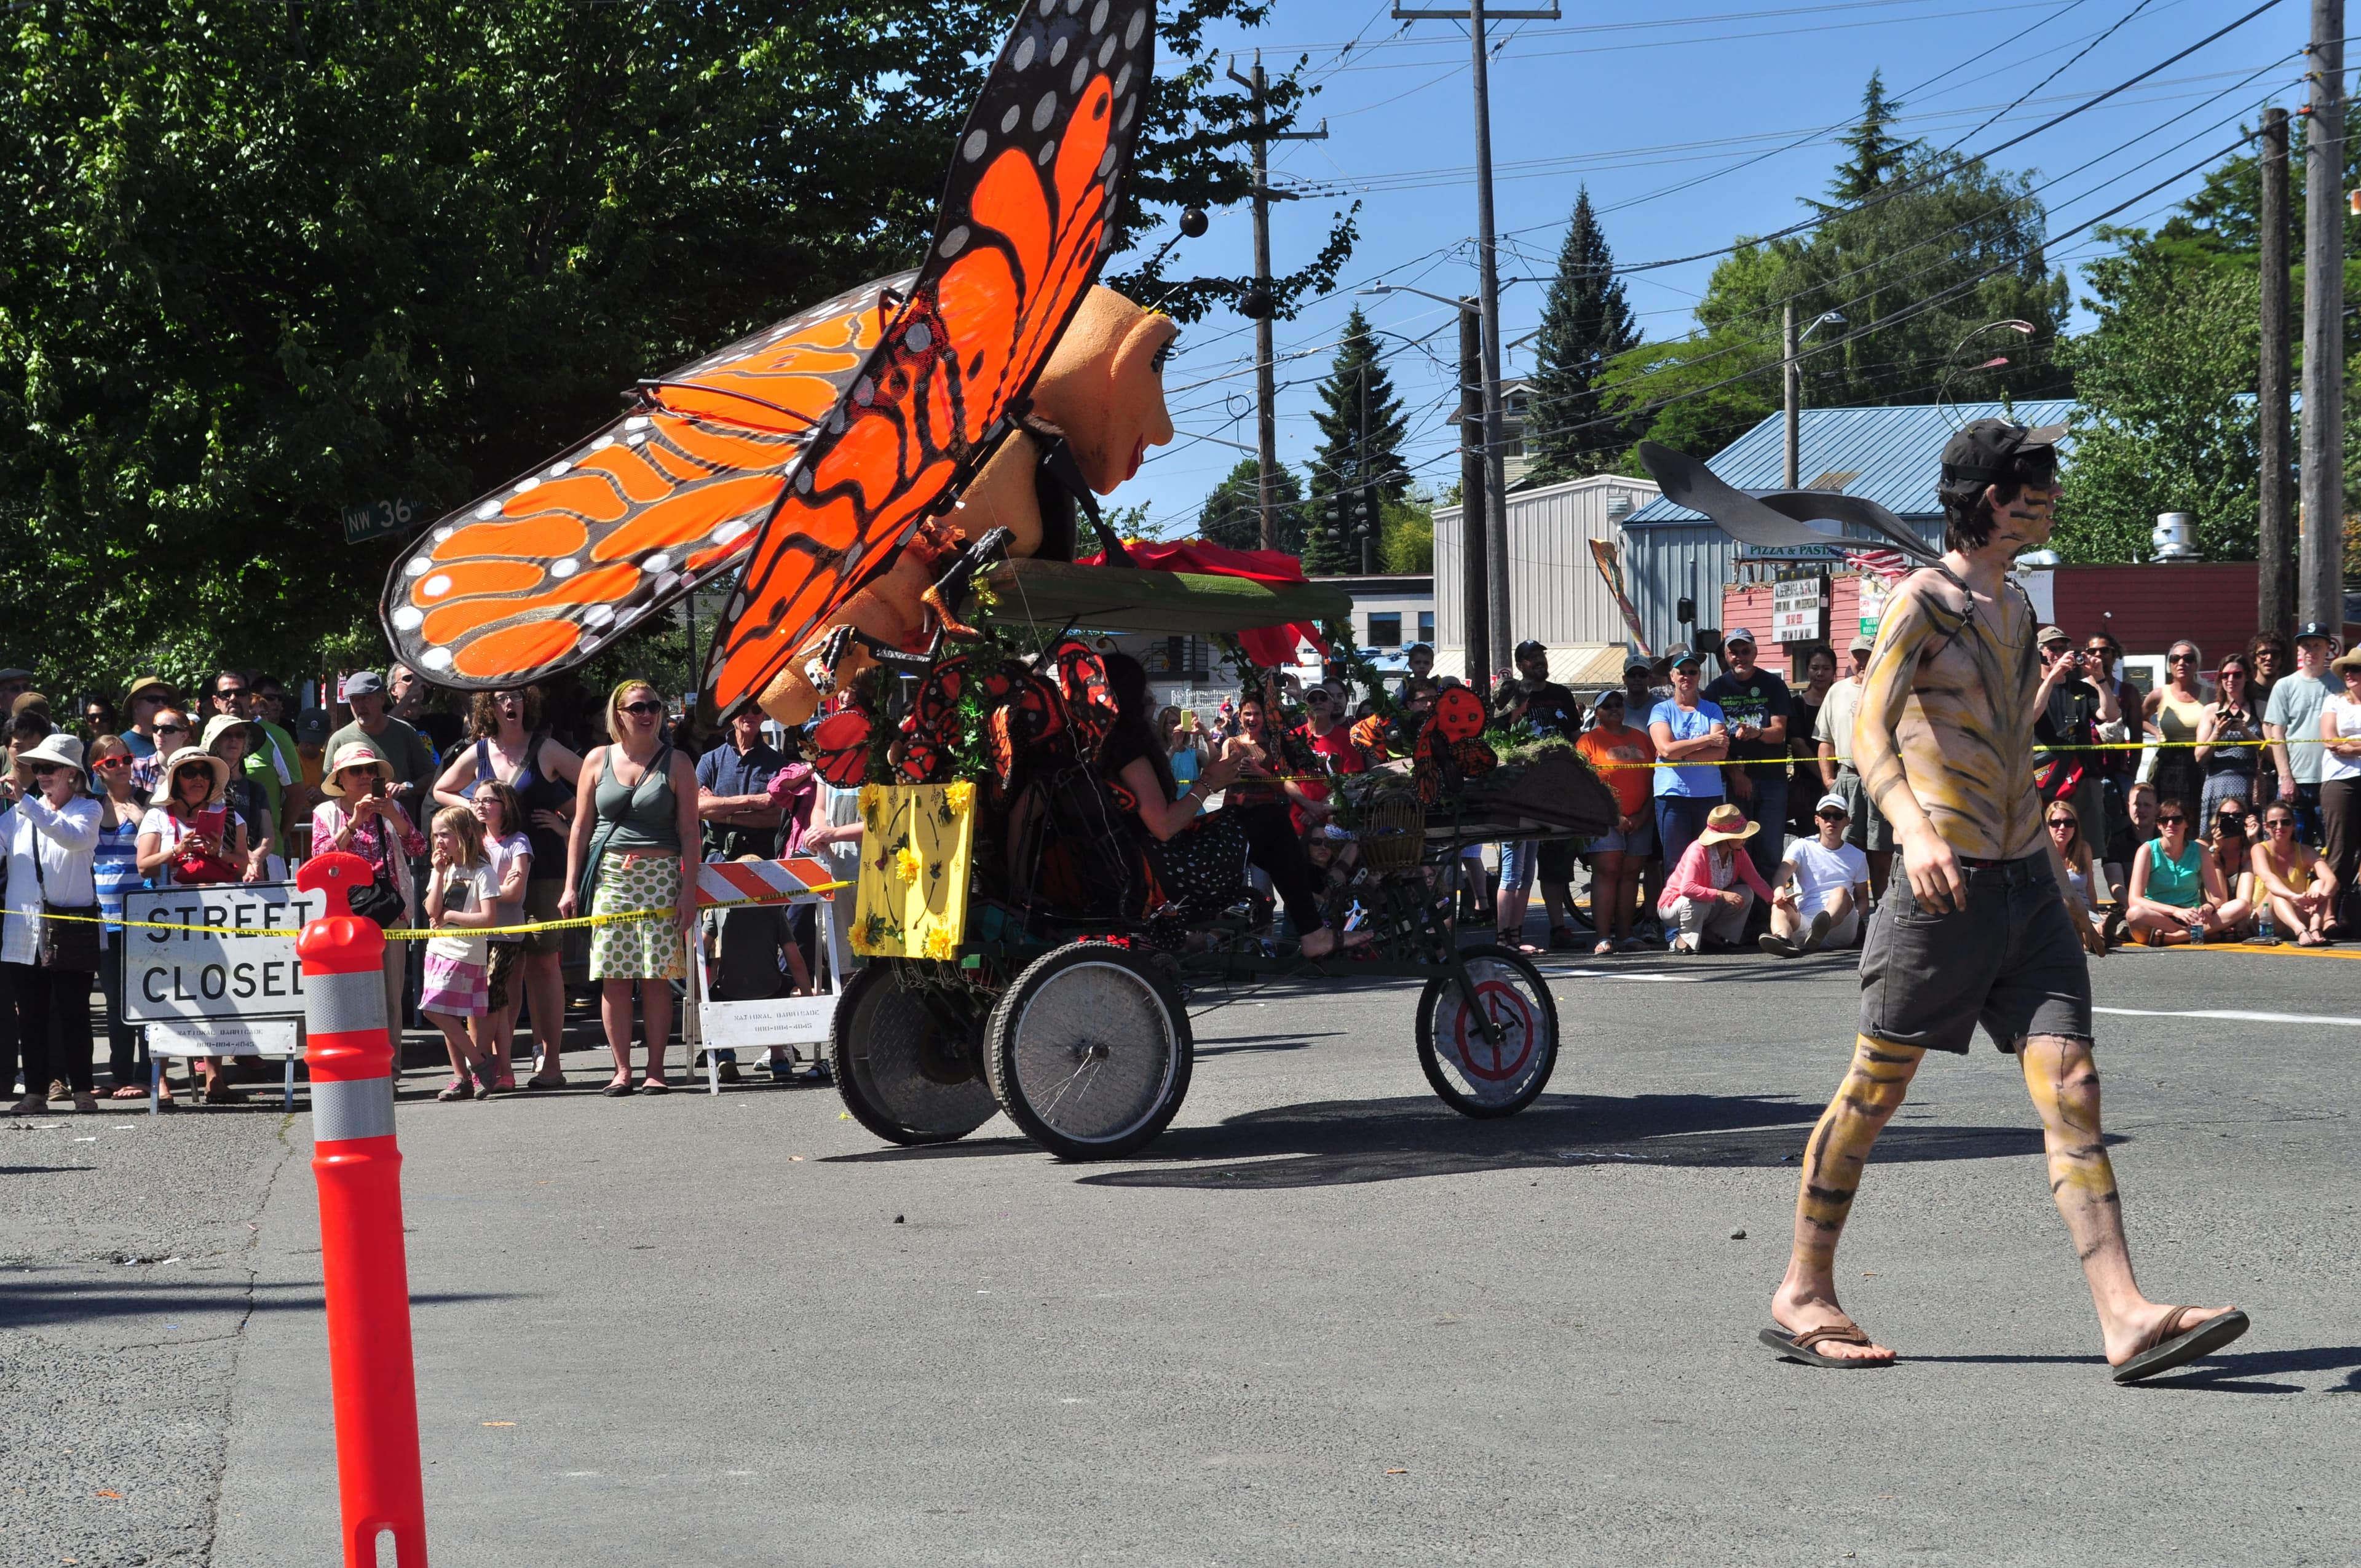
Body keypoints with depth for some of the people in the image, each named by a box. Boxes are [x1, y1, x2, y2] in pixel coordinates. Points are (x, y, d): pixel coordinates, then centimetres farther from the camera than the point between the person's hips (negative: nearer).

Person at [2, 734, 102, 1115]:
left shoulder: (88, 809, 2)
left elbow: (74, 837, -19)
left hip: (73, 927, -3)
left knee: (74, 1011, -1)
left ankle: (82, 1089, 5)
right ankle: (35, 1090, 6)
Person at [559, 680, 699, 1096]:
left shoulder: (676, 764, 4)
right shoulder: (599, 760, 10)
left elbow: (689, 832, 2)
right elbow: (581, 827, 11)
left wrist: (688, 890, -6)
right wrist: (571, 887, 6)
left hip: (660, 875, -2)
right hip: (609, 875, 2)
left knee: (657, 976, -4)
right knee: (613, 977, -2)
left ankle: (656, 1070, 1)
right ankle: (622, 1069, 3)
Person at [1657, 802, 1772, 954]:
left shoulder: (1738, 854, -8)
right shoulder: (1698, 852, -31)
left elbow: (1755, 881, -10)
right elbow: (1687, 888, -42)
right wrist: (1722, 895, -46)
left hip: (1711, 905, 7)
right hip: (1675, 905, -7)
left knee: (1746, 893, -13)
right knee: (1697, 902, -40)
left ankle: (1711, 935, -3)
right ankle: (1684, 940, -13)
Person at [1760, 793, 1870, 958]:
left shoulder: (1856, 856, 22)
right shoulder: (1802, 847, 16)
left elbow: (1863, 898, 26)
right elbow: (1785, 869, -5)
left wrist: (1855, 914, -1)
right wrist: (1779, 890, -30)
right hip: (1804, 923, 0)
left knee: (1841, 891, -30)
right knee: (1779, 906, -29)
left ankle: (1819, 931, -64)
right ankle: (1783, 938, -65)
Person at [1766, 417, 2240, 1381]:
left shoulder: (2015, 610, 18)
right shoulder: (1923, 600, -6)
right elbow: (1867, 725, -19)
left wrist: (2060, 889, 27)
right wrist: (1915, 829, -36)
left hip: (2026, 882, 7)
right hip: (1948, 885, -7)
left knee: (2070, 1085, -4)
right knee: (1875, 1089, 2)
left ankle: (2125, 1317, -12)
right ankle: (1801, 1295, 14)